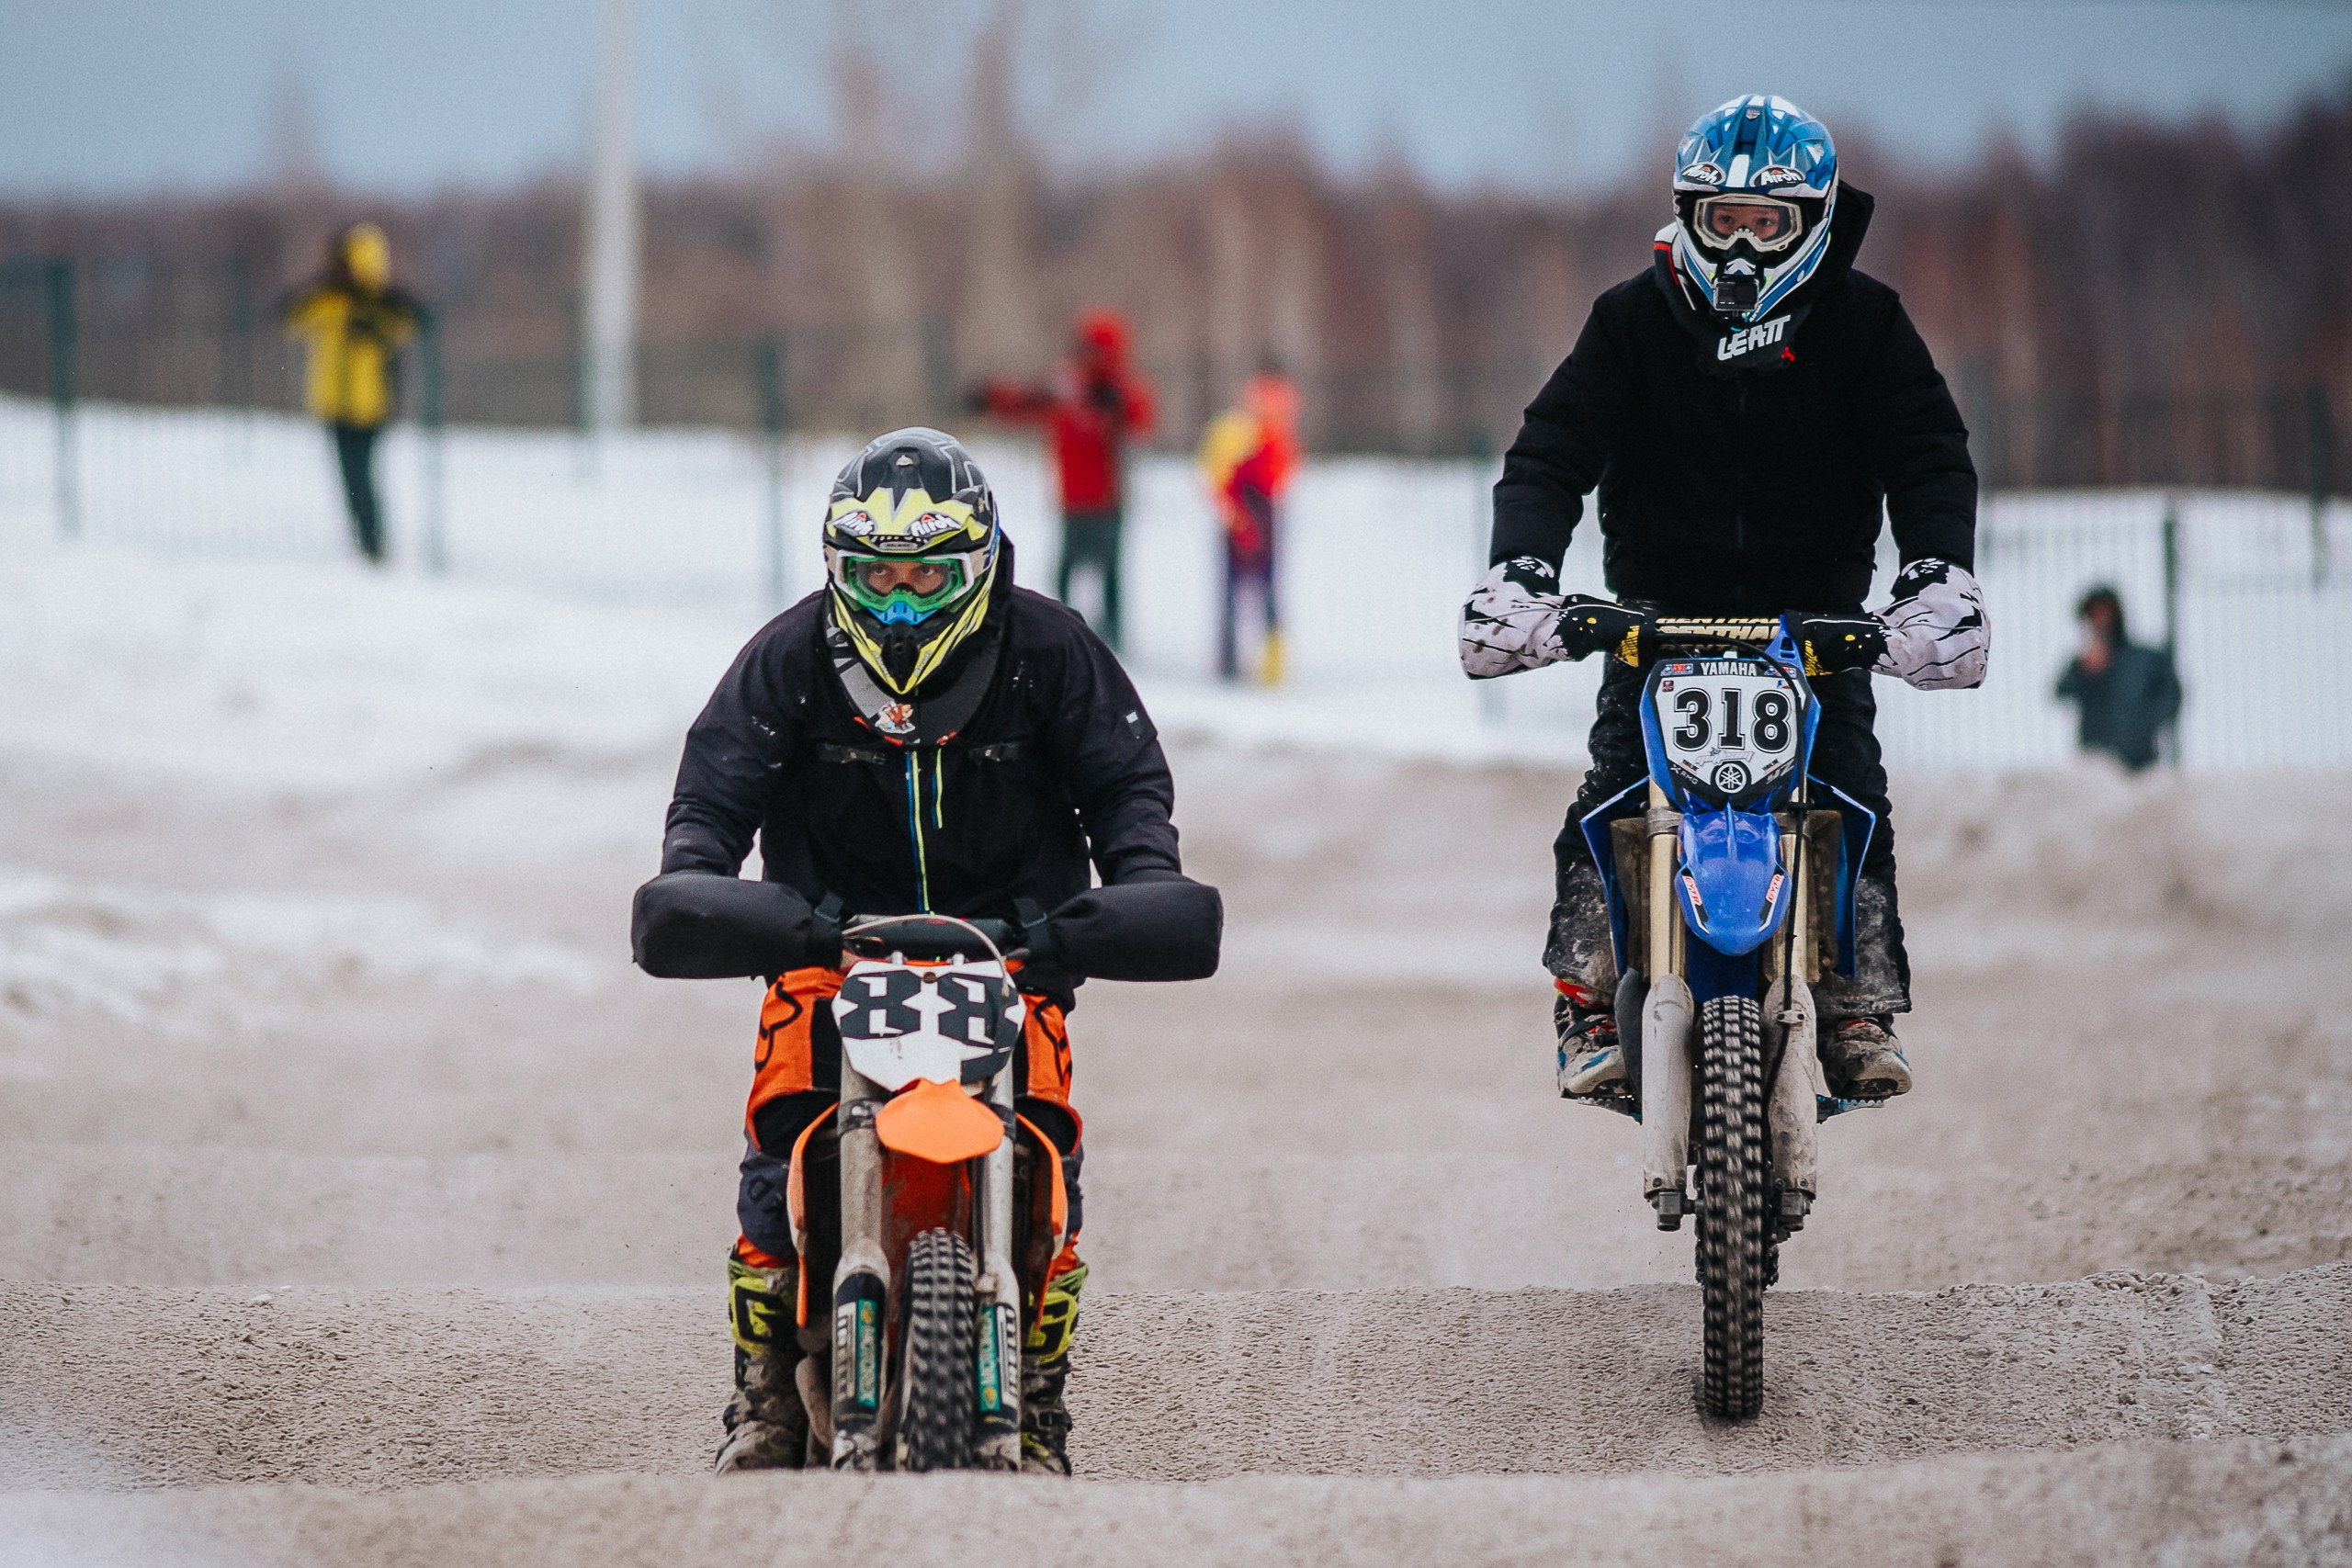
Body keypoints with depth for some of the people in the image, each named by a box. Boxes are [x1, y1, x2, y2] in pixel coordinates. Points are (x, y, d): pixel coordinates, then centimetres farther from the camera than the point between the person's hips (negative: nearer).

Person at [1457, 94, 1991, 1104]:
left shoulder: (1860, 321, -4)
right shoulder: (1635, 320, -3)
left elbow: (1930, 458, -9)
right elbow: (1551, 452, -9)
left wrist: (1939, 576, -28)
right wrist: (1517, 571, -27)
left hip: (1816, 616, 0)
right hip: (1660, 612, 0)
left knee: (1851, 791, -17)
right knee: (1612, 800, -17)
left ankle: (1864, 1014, -10)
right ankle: (1588, 1011, -10)